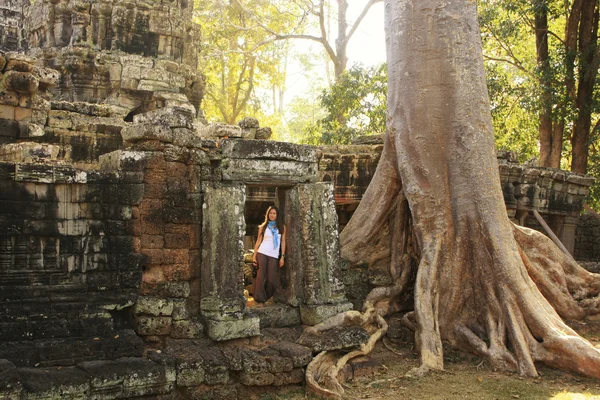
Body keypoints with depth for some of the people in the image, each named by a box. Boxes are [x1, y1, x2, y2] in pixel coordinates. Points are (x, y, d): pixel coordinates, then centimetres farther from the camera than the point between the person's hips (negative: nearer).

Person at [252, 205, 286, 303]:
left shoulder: (282, 227, 9)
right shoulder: (263, 227, 8)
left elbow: (283, 242, 7)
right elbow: (258, 241, 7)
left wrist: (282, 257, 0)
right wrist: (254, 255, 0)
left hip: (274, 256, 1)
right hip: (262, 253, 0)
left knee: (271, 279, -3)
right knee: (261, 276, -5)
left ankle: (267, 297, 15)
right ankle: (259, 298, 3)